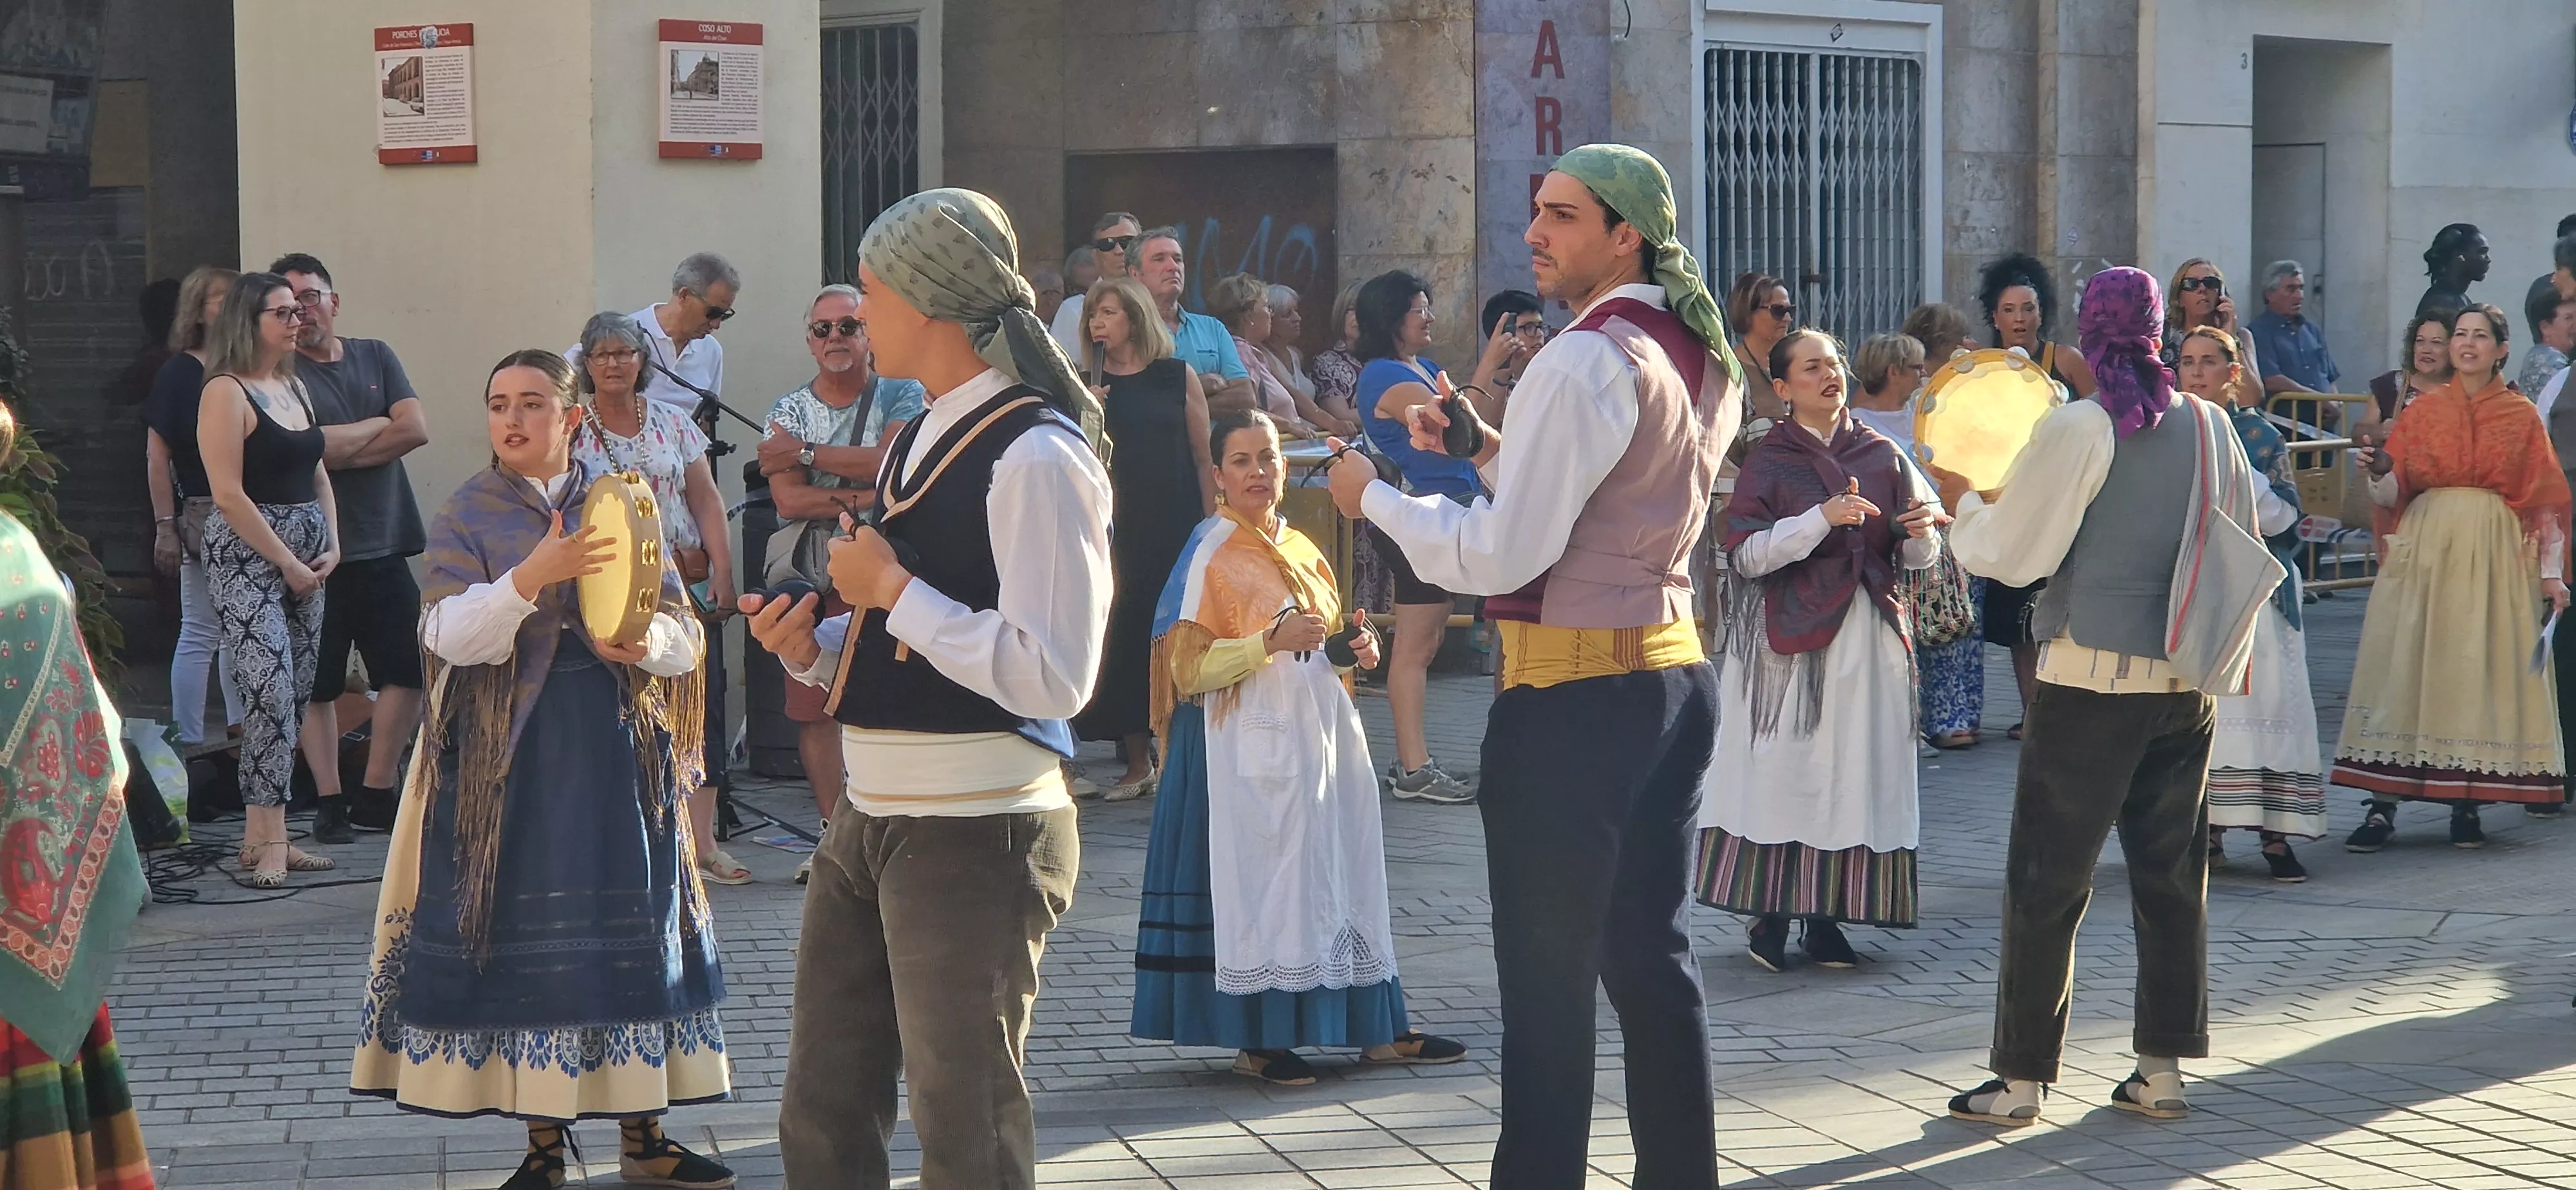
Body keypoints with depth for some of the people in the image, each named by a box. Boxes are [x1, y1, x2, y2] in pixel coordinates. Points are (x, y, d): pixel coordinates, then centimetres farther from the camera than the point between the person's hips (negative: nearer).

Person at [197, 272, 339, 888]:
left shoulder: (294, 387, 15)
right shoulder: (227, 392, -9)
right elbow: (228, 494, -14)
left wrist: (331, 547, 5)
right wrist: (288, 562, -13)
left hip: (305, 561, 8)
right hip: (247, 555, -8)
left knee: (293, 699, 6)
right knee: (270, 693, -15)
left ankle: (262, 835, 10)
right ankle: (268, 840, -13)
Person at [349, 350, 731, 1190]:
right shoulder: (467, 515, 1)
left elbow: (685, 638, 4)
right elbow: (450, 637, -13)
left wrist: (643, 641, -19)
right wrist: (532, 577, -28)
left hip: (618, 750, 2)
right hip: (511, 757, -2)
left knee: (632, 936, 4)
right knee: (527, 946, 1)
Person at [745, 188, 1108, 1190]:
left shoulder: (1036, 457, -16)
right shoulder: (919, 443, 13)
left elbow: (1052, 676, -24)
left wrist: (896, 591, -17)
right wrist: (813, 648, 3)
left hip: (978, 838, -9)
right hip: (869, 827, 9)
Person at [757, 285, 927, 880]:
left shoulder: (901, 396, 3)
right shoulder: (789, 411, 10)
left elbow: (892, 464, -15)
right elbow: (787, 500, -3)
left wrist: (807, 454, -10)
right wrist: (860, 497, -12)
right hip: (811, 579, 3)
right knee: (813, 709, 1)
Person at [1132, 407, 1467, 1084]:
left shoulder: (1299, 549, 14)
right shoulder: (1211, 557, -7)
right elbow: (1190, 670, -14)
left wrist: (1354, 648, 5)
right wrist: (1272, 640, -24)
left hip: (1318, 734, 7)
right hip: (1251, 745, -7)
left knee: (1341, 872, 8)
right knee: (1258, 875, -6)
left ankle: (1376, 1030, 12)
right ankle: (1256, 1039, 1)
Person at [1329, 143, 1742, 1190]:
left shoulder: (1585, 363, -17)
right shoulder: (1699, 357, 11)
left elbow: (1500, 556, -17)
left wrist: (1375, 498, -4)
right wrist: (1494, 448, 16)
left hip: (1572, 699, -9)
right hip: (1673, 673, 9)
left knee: (1548, 976, -2)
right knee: (1649, 954, 14)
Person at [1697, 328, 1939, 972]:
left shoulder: (1883, 455, 9)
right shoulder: (1767, 462, 1)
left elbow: (1915, 557, 9)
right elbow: (1746, 555, -10)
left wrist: (1922, 529, -14)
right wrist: (1821, 519, -21)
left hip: (1868, 636, 3)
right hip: (1792, 634, -3)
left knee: (1852, 770, 2)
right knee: (1784, 771, -3)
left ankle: (1825, 919, 8)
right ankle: (1770, 917, 4)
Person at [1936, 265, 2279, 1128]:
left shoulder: (2078, 429, -11)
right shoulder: (2208, 424, 3)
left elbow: (2012, 553, -7)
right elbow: (2242, 544, 14)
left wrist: (1963, 501, 10)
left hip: (2092, 679, -5)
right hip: (2186, 680, 5)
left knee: (2047, 879, 2)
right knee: (2171, 872, 12)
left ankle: (2021, 1080, 4)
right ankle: (2163, 1069, 14)